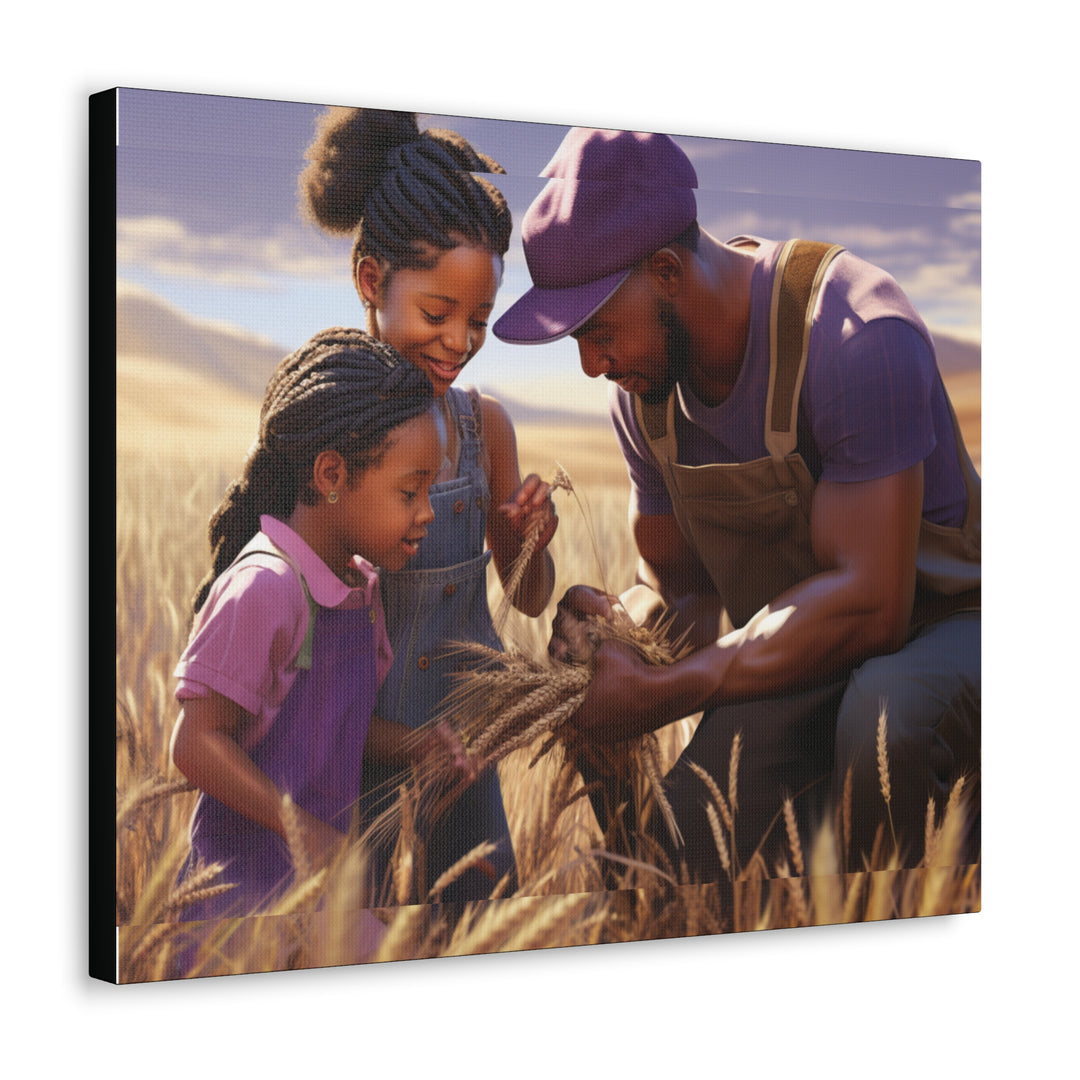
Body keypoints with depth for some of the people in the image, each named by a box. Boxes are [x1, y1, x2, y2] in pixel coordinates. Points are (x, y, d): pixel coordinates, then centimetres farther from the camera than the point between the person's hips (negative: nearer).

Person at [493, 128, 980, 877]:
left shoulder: (857, 337, -28)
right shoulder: (644, 384, -3)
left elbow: (867, 603, -32)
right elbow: (677, 586, 6)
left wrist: (658, 695, -32)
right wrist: (614, 633, -19)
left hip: (938, 625, -6)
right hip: (792, 651, 6)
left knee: (883, 720, -39)